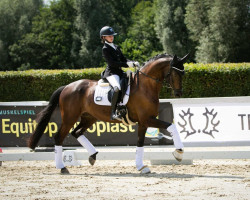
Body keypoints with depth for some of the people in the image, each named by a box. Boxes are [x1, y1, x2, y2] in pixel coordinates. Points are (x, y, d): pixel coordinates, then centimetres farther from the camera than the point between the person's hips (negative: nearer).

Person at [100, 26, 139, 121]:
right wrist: (127, 65, -20)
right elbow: (112, 62, -15)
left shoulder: (116, 47, 20)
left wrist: (133, 63, -3)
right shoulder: (105, 49, -4)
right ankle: (113, 113, -38)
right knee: (117, 88, -35)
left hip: (119, 72, 9)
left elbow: (123, 59, 18)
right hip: (111, 72, -9)